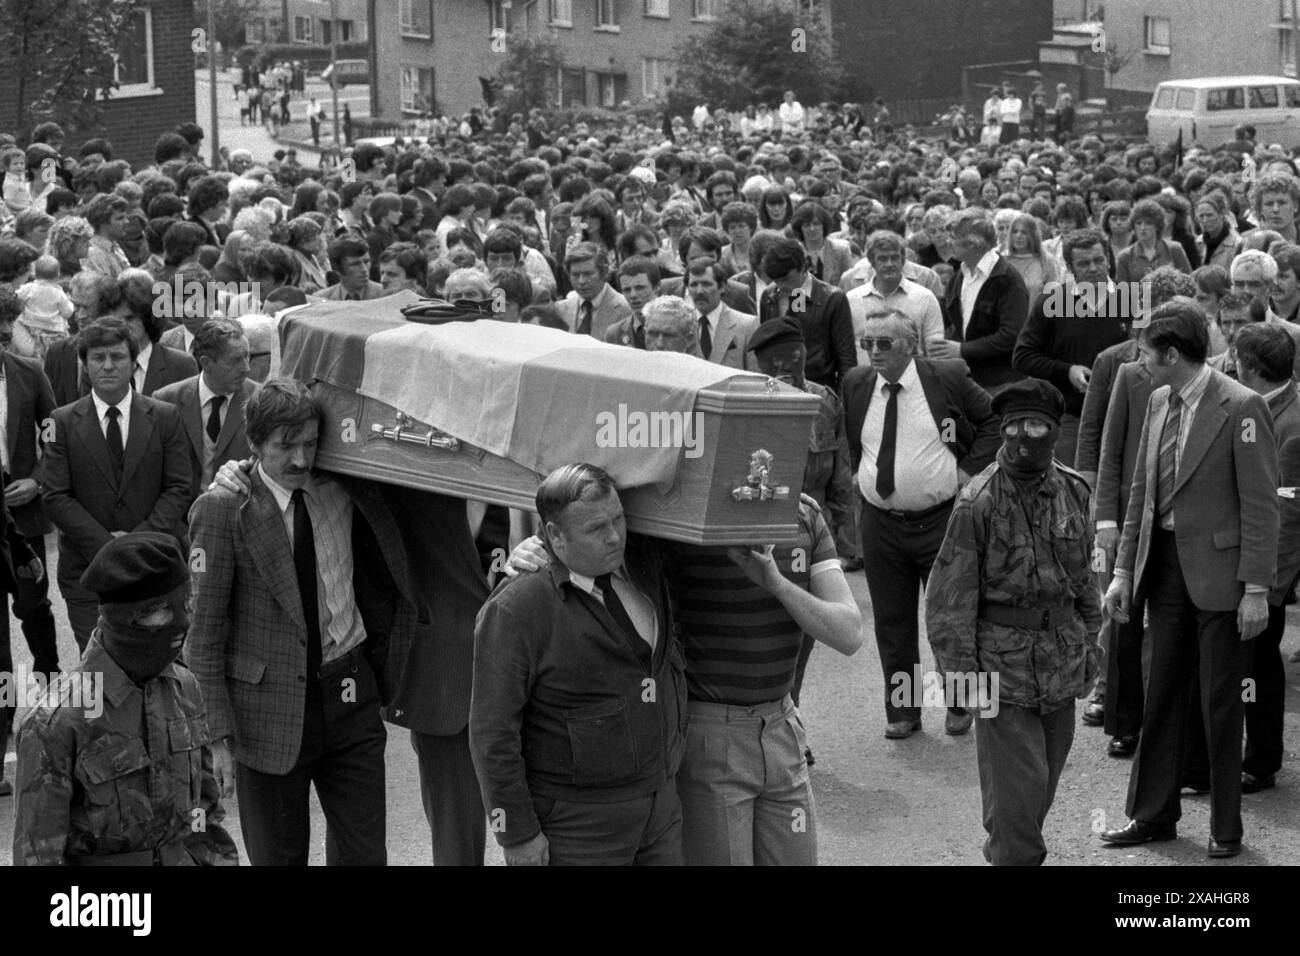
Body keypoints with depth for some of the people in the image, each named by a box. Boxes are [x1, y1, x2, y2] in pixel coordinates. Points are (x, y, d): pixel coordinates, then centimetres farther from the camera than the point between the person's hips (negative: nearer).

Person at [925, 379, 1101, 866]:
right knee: (1016, 788, -6)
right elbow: (949, 596, -11)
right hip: (1003, 659, -5)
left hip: (1062, 659, 5)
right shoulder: (979, 501, -13)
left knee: (1043, 785, 14)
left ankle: (1009, 852, 30)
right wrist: (961, 672, -13)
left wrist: (1089, 640, 15)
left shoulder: (1072, 490, 3)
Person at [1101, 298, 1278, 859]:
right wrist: (1124, 570, 11)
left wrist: (1256, 588, -16)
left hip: (1220, 572, -6)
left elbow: (1260, 504, -14)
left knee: (1220, 704, 4)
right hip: (1165, 565, 7)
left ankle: (1226, 828, 17)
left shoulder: (1242, 408, -14)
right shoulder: (1159, 402, 8)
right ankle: (1153, 815, 24)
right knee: (1160, 696, 13)